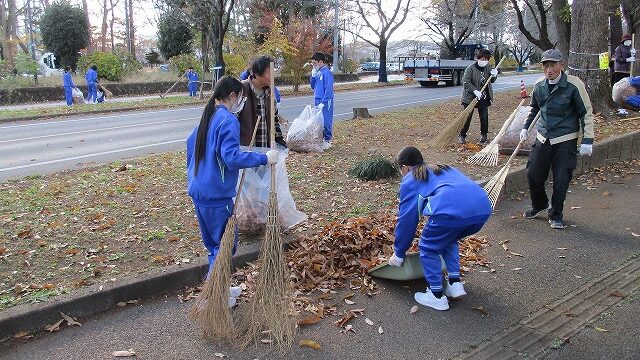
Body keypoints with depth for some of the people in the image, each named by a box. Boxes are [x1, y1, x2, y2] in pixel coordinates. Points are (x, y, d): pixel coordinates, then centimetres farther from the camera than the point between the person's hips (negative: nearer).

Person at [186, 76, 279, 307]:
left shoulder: (208, 117, 12)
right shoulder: (228, 120, -16)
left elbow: (191, 142, 24)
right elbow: (232, 157, -27)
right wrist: (264, 158, -21)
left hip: (198, 191, 9)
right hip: (217, 195, -9)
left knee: (214, 244, 19)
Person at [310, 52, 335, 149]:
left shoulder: (326, 72, -13)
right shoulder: (317, 72, 12)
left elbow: (328, 89, -17)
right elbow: (313, 86, 17)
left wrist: (323, 102, -20)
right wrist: (313, 76, 1)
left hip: (325, 101, -8)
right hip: (317, 100, 8)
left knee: (326, 121, -4)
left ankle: (327, 141, 3)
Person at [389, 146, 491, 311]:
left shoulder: (410, 181, 18)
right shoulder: (445, 168, 38)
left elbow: (406, 220, 19)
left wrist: (398, 254, 31)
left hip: (452, 211, -7)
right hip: (484, 208, 7)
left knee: (428, 249, 17)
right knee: (448, 240, 32)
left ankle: (437, 296, 18)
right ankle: (455, 284, 30)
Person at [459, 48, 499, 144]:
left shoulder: (488, 68, 3)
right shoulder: (470, 68, -13)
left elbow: (492, 81, 15)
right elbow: (466, 82, -19)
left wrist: (494, 75, -8)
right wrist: (475, 91, -30)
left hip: (484, 98, 5)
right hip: (470, 97, -4)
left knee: (484, 117, 9)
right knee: (467, 117, -1)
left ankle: (484, 135, 24)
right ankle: (462, 136, 8)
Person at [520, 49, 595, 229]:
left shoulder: (574, 85, -13)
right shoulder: (540, 86, 2)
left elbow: (587, 113, -8)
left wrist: (587, 140, -12)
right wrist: (525, 127, 18)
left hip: (565, 140, -5)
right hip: (543, 138, 5)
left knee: (561, 180, -4)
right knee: (533, 174, 7)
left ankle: (556, 215, 16)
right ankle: (539, 205, 34)